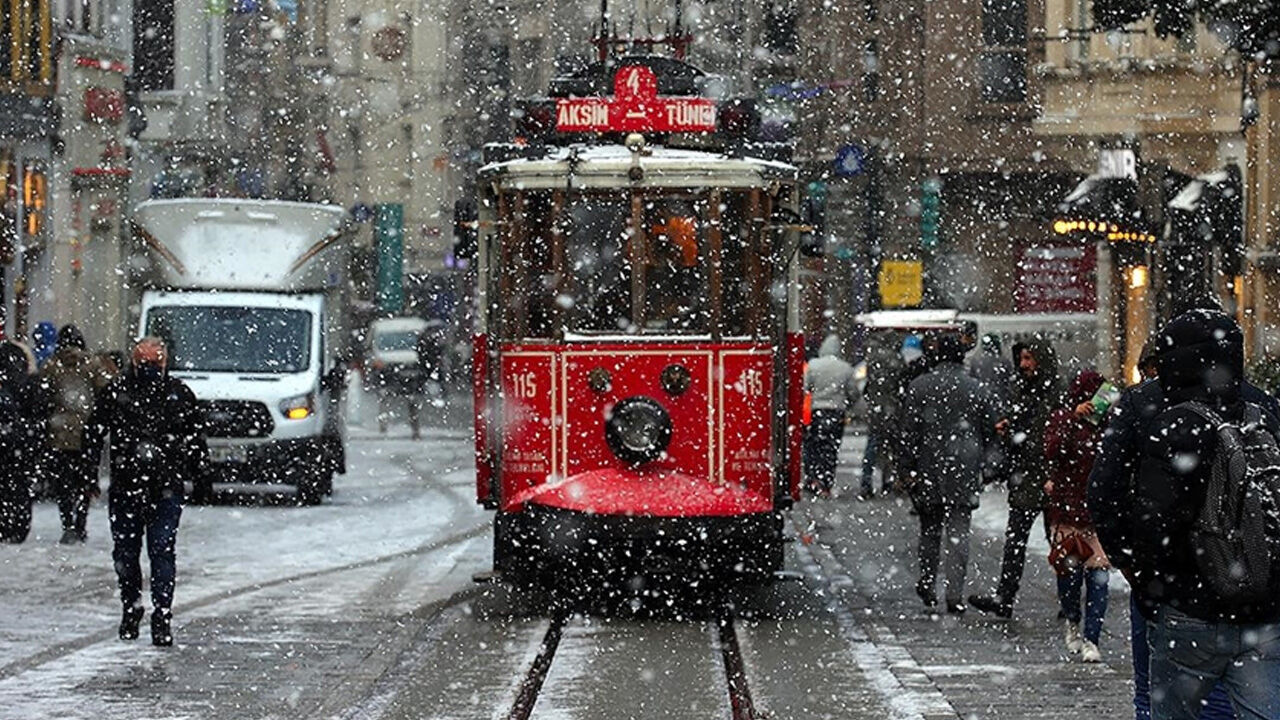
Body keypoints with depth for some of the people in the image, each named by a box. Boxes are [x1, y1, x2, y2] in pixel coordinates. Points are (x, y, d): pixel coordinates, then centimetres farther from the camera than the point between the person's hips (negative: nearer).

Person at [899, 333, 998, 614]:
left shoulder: (918, 387, -3)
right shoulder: (976, 389, 1)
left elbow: (910, 431, -5)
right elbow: (990, 432, 6)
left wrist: (909, 469, -1)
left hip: (929, 470, 0)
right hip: (964, 474, 0)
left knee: (929, 530, 15)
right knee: (958, 532, 0)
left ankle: (927, 585, 20)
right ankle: (955, 595, -8)